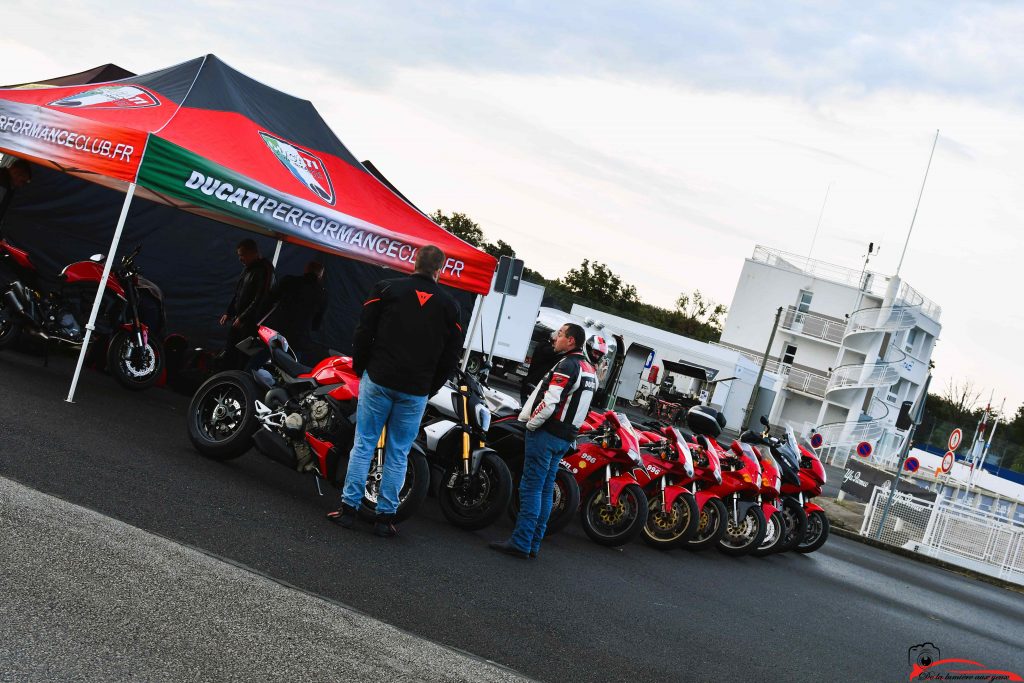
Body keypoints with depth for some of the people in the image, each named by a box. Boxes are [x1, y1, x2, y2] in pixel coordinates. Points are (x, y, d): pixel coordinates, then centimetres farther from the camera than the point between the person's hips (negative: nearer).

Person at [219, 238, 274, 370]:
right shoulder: (247, 268, 14)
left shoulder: (264, 271, -14)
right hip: (238, 320, 9)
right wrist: (228, 313, 13)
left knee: (243, 360, -9)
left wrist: (242, 318, -18)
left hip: (252, 324, -9)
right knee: (229, 355, 11)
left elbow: (260, 300, -19)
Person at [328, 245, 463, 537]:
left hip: (378, 381, -1)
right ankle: (385, 516, 9)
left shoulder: (387, 289, 0)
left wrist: (360, 368, 12)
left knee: (363, 445, 6)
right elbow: (451, 356, 6)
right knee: (398, 454, 8)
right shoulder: (449, 306, 4)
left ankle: (348, 507, 5)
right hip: (415, 392, 1)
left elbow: (364, 333, -1)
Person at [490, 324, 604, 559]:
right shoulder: (590, 371, 15)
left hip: (546, 434, -9)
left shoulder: (568, 365, -15)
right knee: (545, 490, 11)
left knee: (531, 489, -7)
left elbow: (550, 402, -23)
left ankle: (520, 543, -7)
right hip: (565, 437, 9)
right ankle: (533, 543, 15)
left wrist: (531, 424, -9)